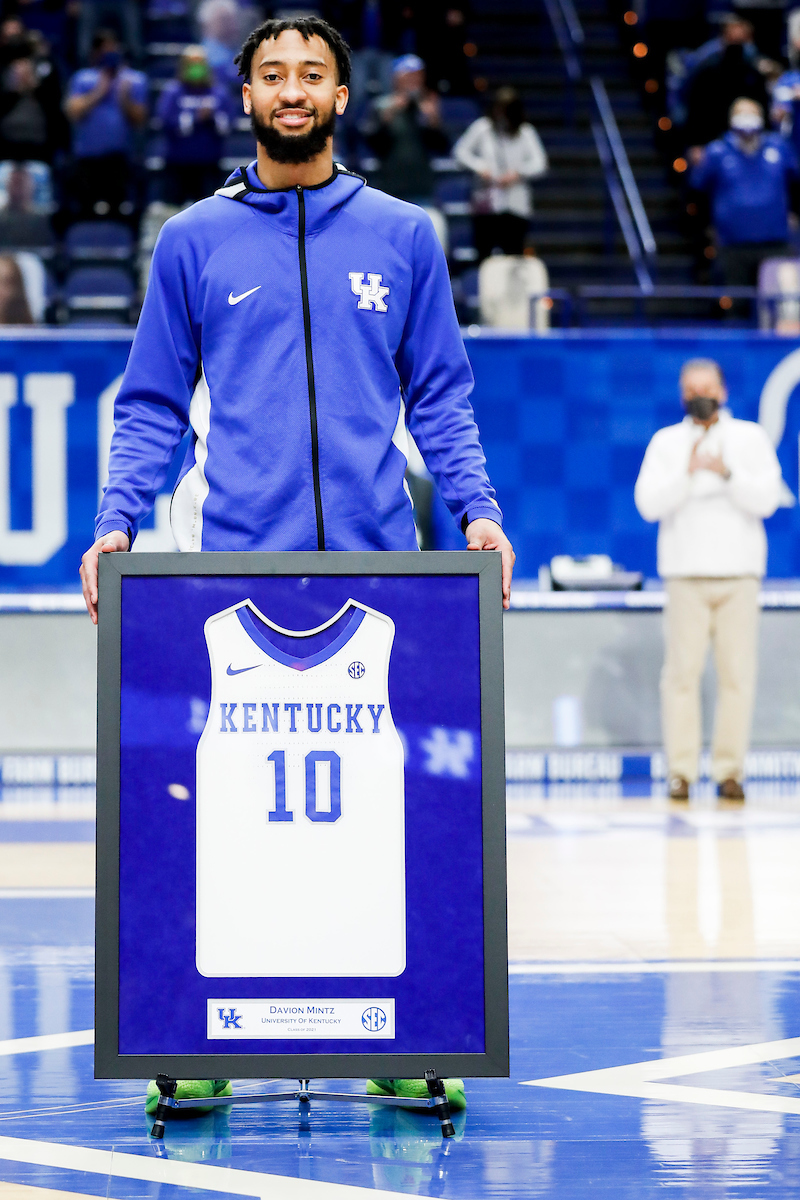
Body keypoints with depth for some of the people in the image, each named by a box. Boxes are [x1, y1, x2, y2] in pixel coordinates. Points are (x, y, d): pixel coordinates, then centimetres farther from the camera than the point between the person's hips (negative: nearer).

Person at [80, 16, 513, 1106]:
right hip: (236, 559, 0)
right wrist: (117, 523, -2)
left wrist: (477, 508, -1)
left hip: (376, 561, 0)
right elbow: (153, 405, 10)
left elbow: (440, 398, 12)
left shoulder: (403, 236, 11)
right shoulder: (194, 242, 10)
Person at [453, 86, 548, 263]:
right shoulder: (482, 127, 5)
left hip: (516, 207, -1)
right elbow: (460, 150, 9)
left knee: (514, 258, -5)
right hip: (486, 205, 1)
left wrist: (518, 172, -16)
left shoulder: (525, 133, 3)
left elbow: (540, 164, -1)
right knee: (483, 253, -2)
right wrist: (479, 167, -6)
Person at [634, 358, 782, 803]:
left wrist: (726, 472, -16)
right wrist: (687, 472, -15)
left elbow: (766, 499, -2)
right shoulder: (666, 442, 11)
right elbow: (649, 504, -2)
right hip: (686, 573, 0)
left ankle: (730, 770, 3)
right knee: (683, 671, -6)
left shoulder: (751, 437, 10)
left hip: (739, 572, 0)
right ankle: (681, 771, -1)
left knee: (738, 673, -3)